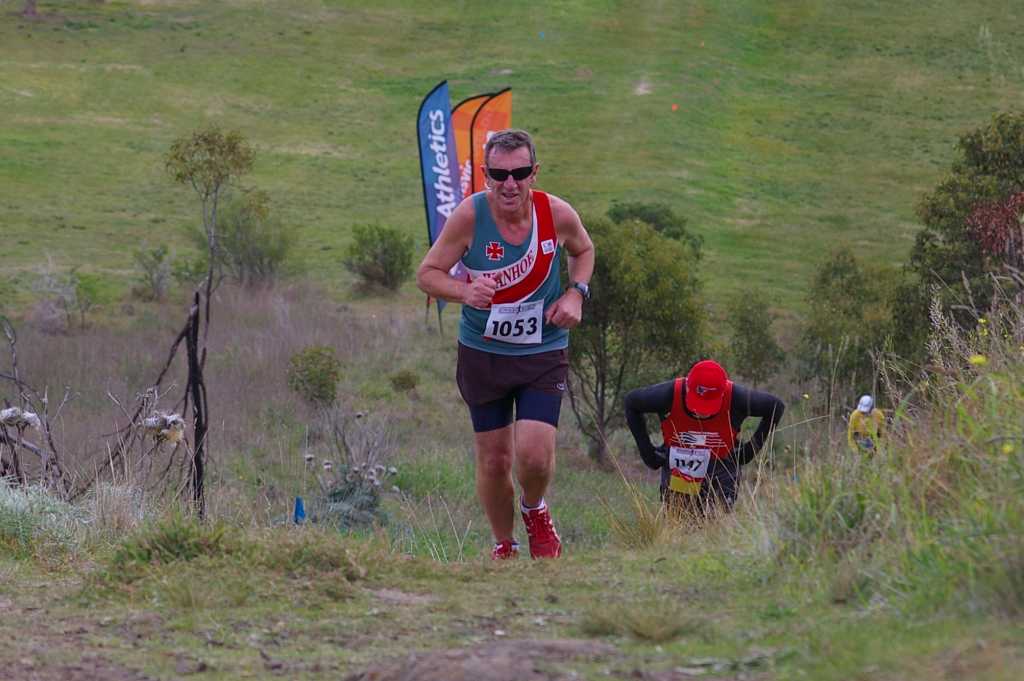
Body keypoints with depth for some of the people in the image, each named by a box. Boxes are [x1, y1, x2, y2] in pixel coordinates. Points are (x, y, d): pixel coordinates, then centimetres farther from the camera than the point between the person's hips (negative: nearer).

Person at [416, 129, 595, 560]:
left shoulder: (557, 214, -12)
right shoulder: (470, 216, -17)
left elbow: (584, 250, 11)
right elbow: (427, 274, -9)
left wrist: (576, 294, -7)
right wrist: (465, 291, -30)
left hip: (544, 353, 0)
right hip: (482, 352, 0)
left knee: (535, 456, -14)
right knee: (494, 461, 6)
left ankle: (534, 510, 21)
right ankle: (503, 546, 31)